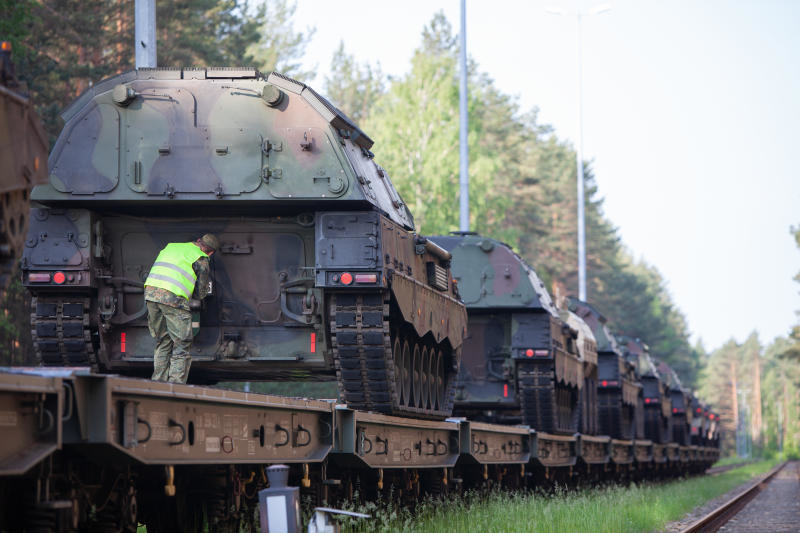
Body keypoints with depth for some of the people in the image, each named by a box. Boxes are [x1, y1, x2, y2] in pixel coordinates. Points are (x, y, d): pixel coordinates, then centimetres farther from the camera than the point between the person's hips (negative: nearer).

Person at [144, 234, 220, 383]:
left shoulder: (171, 246, 25)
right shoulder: (201, 259, 7)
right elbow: (200, 293, 9)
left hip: (150, 291, 6)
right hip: (172, 297, -6)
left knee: (163, 342, 16)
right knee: (182, 344, 1)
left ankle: (158, 381, 14)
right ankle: (176, 384, -7)